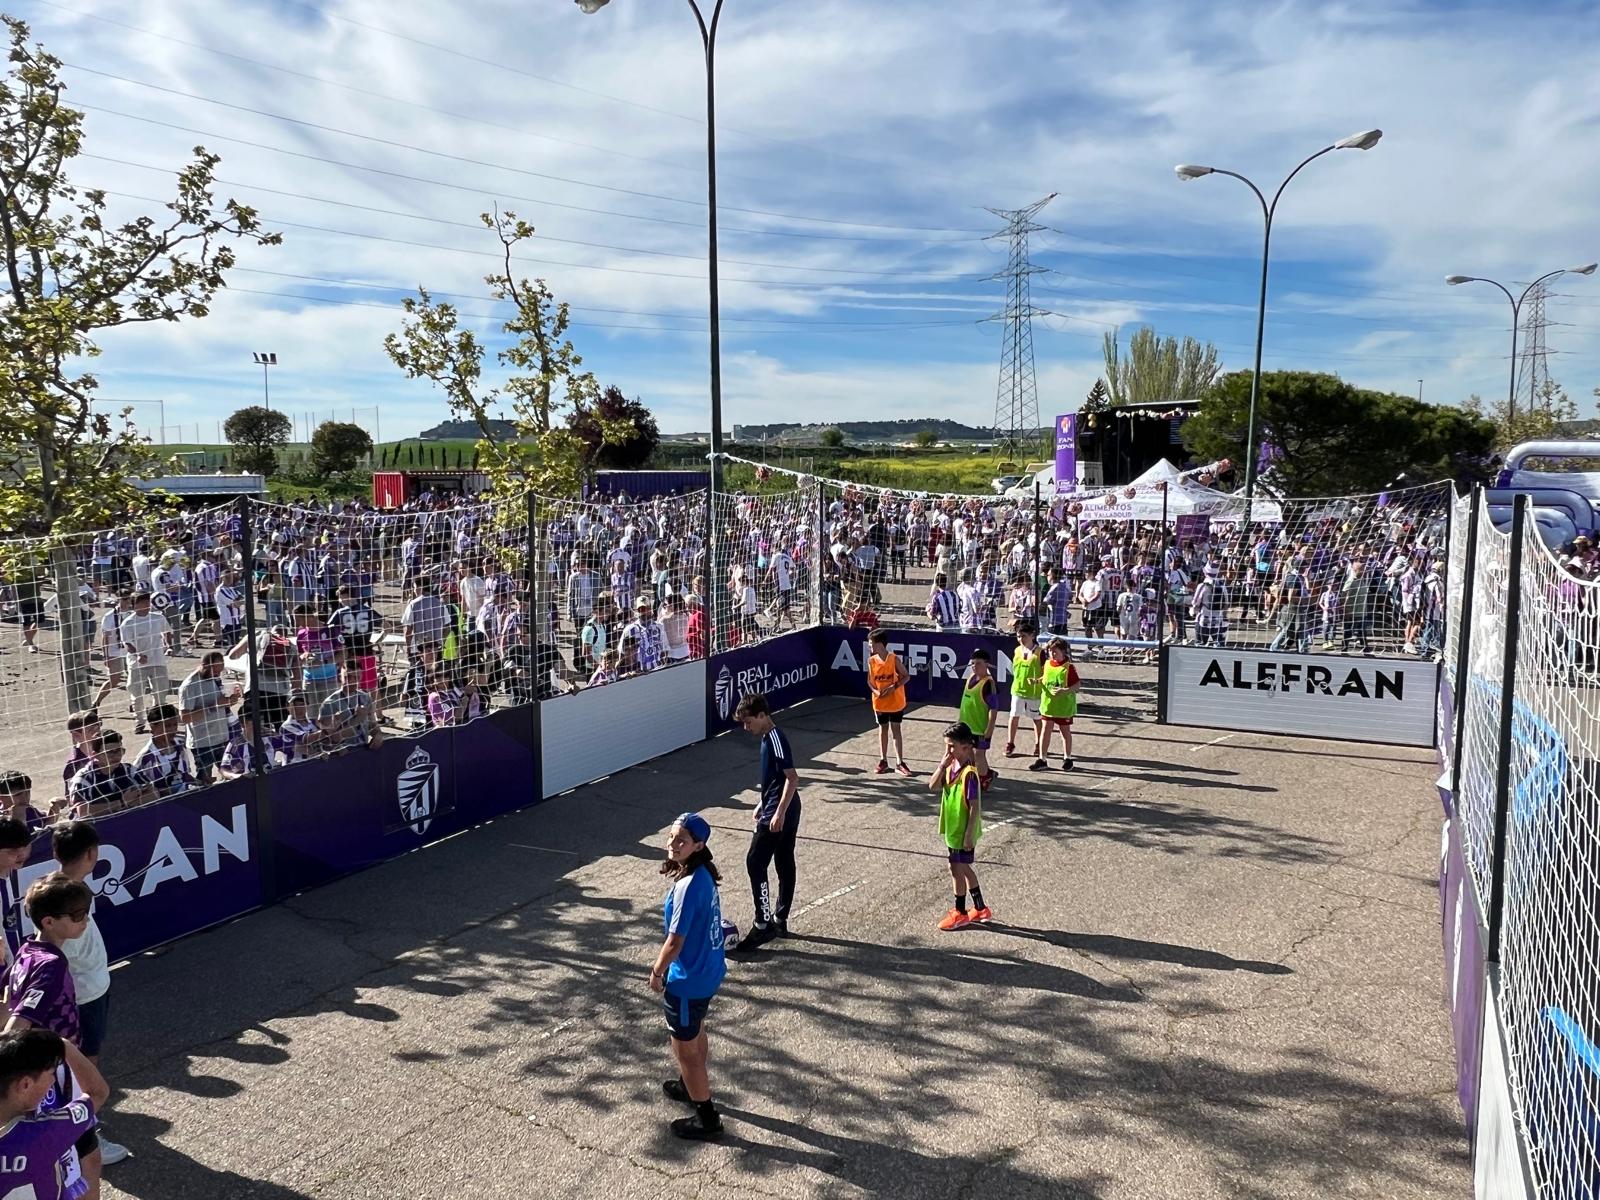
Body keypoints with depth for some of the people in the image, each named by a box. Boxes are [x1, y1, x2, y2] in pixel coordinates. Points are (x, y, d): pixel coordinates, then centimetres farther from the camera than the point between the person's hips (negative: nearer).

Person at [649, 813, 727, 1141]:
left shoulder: (687, 886, -31)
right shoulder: (704, 874, -4)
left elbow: (674, 943, -25)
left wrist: (657, 972, -8)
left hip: (688, 981, -9)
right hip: (709, 971, 9)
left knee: (685, 1050, 10)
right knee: (695, 1034, 30)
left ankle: (706, 1119, 25)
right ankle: (692, 1087, 53)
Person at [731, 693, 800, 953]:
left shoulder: (775, 739, -19)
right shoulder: (769, 737, 11)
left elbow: (792, 779, -23)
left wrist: (779, 812, -25)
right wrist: (762, 804, 26)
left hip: (778, 816, -10)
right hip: (788, 815, 10)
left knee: (755, 864, -7)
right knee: (785, 866, 13)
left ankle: (764, 924, -3)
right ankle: (780, 920, 22)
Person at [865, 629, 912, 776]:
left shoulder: (894, 659, -14)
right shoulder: (871, 660, -4)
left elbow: (906, 676, -7)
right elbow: (870, 680, 4)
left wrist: (894, 687, -20)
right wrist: (875, 691, -15)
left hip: (896, 701, -3)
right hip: (880, 702, 3)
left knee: (896, 729, 4)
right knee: (883, 729, 12)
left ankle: (900, 762, 9)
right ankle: (883, 761, 21)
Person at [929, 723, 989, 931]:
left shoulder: (969, 773, -23)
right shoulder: (951, 766, 1)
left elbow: (975, 806, -22)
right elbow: (933, 786, 0)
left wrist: (969, 835, -20)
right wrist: (942, 765, -13)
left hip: (963, 832, -9)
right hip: (952, 829, 9)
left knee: (957, 869, 2)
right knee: (964, 868, 17)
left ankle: (960, 913, 18)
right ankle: (981, 909, 31)